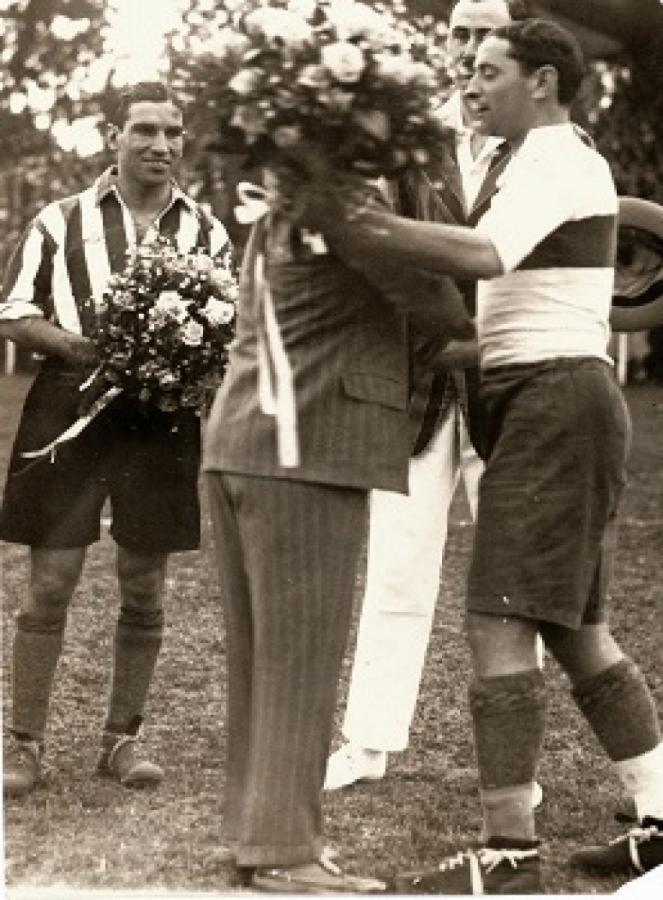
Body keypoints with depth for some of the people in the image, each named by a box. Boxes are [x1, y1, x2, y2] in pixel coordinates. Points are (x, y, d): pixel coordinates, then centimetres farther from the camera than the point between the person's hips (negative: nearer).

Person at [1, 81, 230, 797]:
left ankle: (122, 737, 20)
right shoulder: (62, 220, 5)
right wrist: (81, 346, -13)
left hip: (162, 418, 2)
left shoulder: (206, 232, 9)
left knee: (144, 588, 6)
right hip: (70, 408, -2)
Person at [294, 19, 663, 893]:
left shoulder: (553, 160, -10)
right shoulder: (554, 163, 22)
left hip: (555, 403, -11)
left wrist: (358, 231, -38)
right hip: (547, 402, 11)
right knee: (573, 627, 13)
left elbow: (485, 254, -30)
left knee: (498, 622, -12)